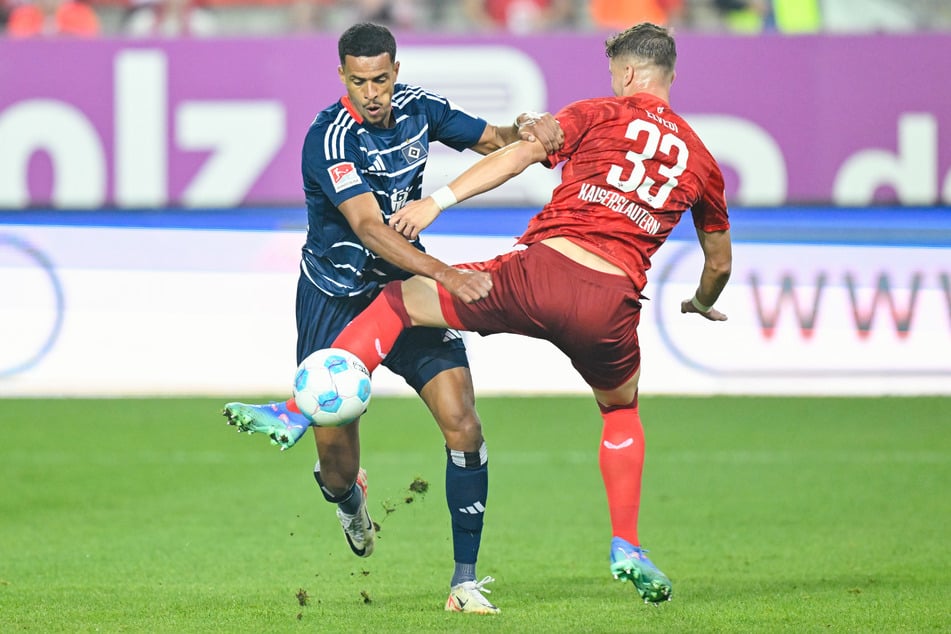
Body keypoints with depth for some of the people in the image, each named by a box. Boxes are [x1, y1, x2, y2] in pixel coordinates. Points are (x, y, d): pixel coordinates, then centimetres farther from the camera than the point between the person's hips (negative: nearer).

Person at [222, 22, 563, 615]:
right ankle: (348, 495, 39)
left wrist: (527, 128, -14)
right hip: (335, 298, -4)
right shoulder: (329, 138, -24)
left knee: (463, 426, -13)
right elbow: (369, 228, -35)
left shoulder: (418, 107, -4)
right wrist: (445, 275, -47)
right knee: (339, 468, -2)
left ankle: (465, 581, -6)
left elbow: (491, 139, 10)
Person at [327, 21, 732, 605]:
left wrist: (440, 199, -8)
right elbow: (720, 262, 32)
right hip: (613, 304, 3)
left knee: (399, 300, 11)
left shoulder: (598, 115, 10)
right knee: (622, 409, 34)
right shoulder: (700, 160, 21)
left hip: (542, 270, -3)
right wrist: (704, 304, 55)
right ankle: (626, 546, 25)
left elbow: (522, 152, -5)